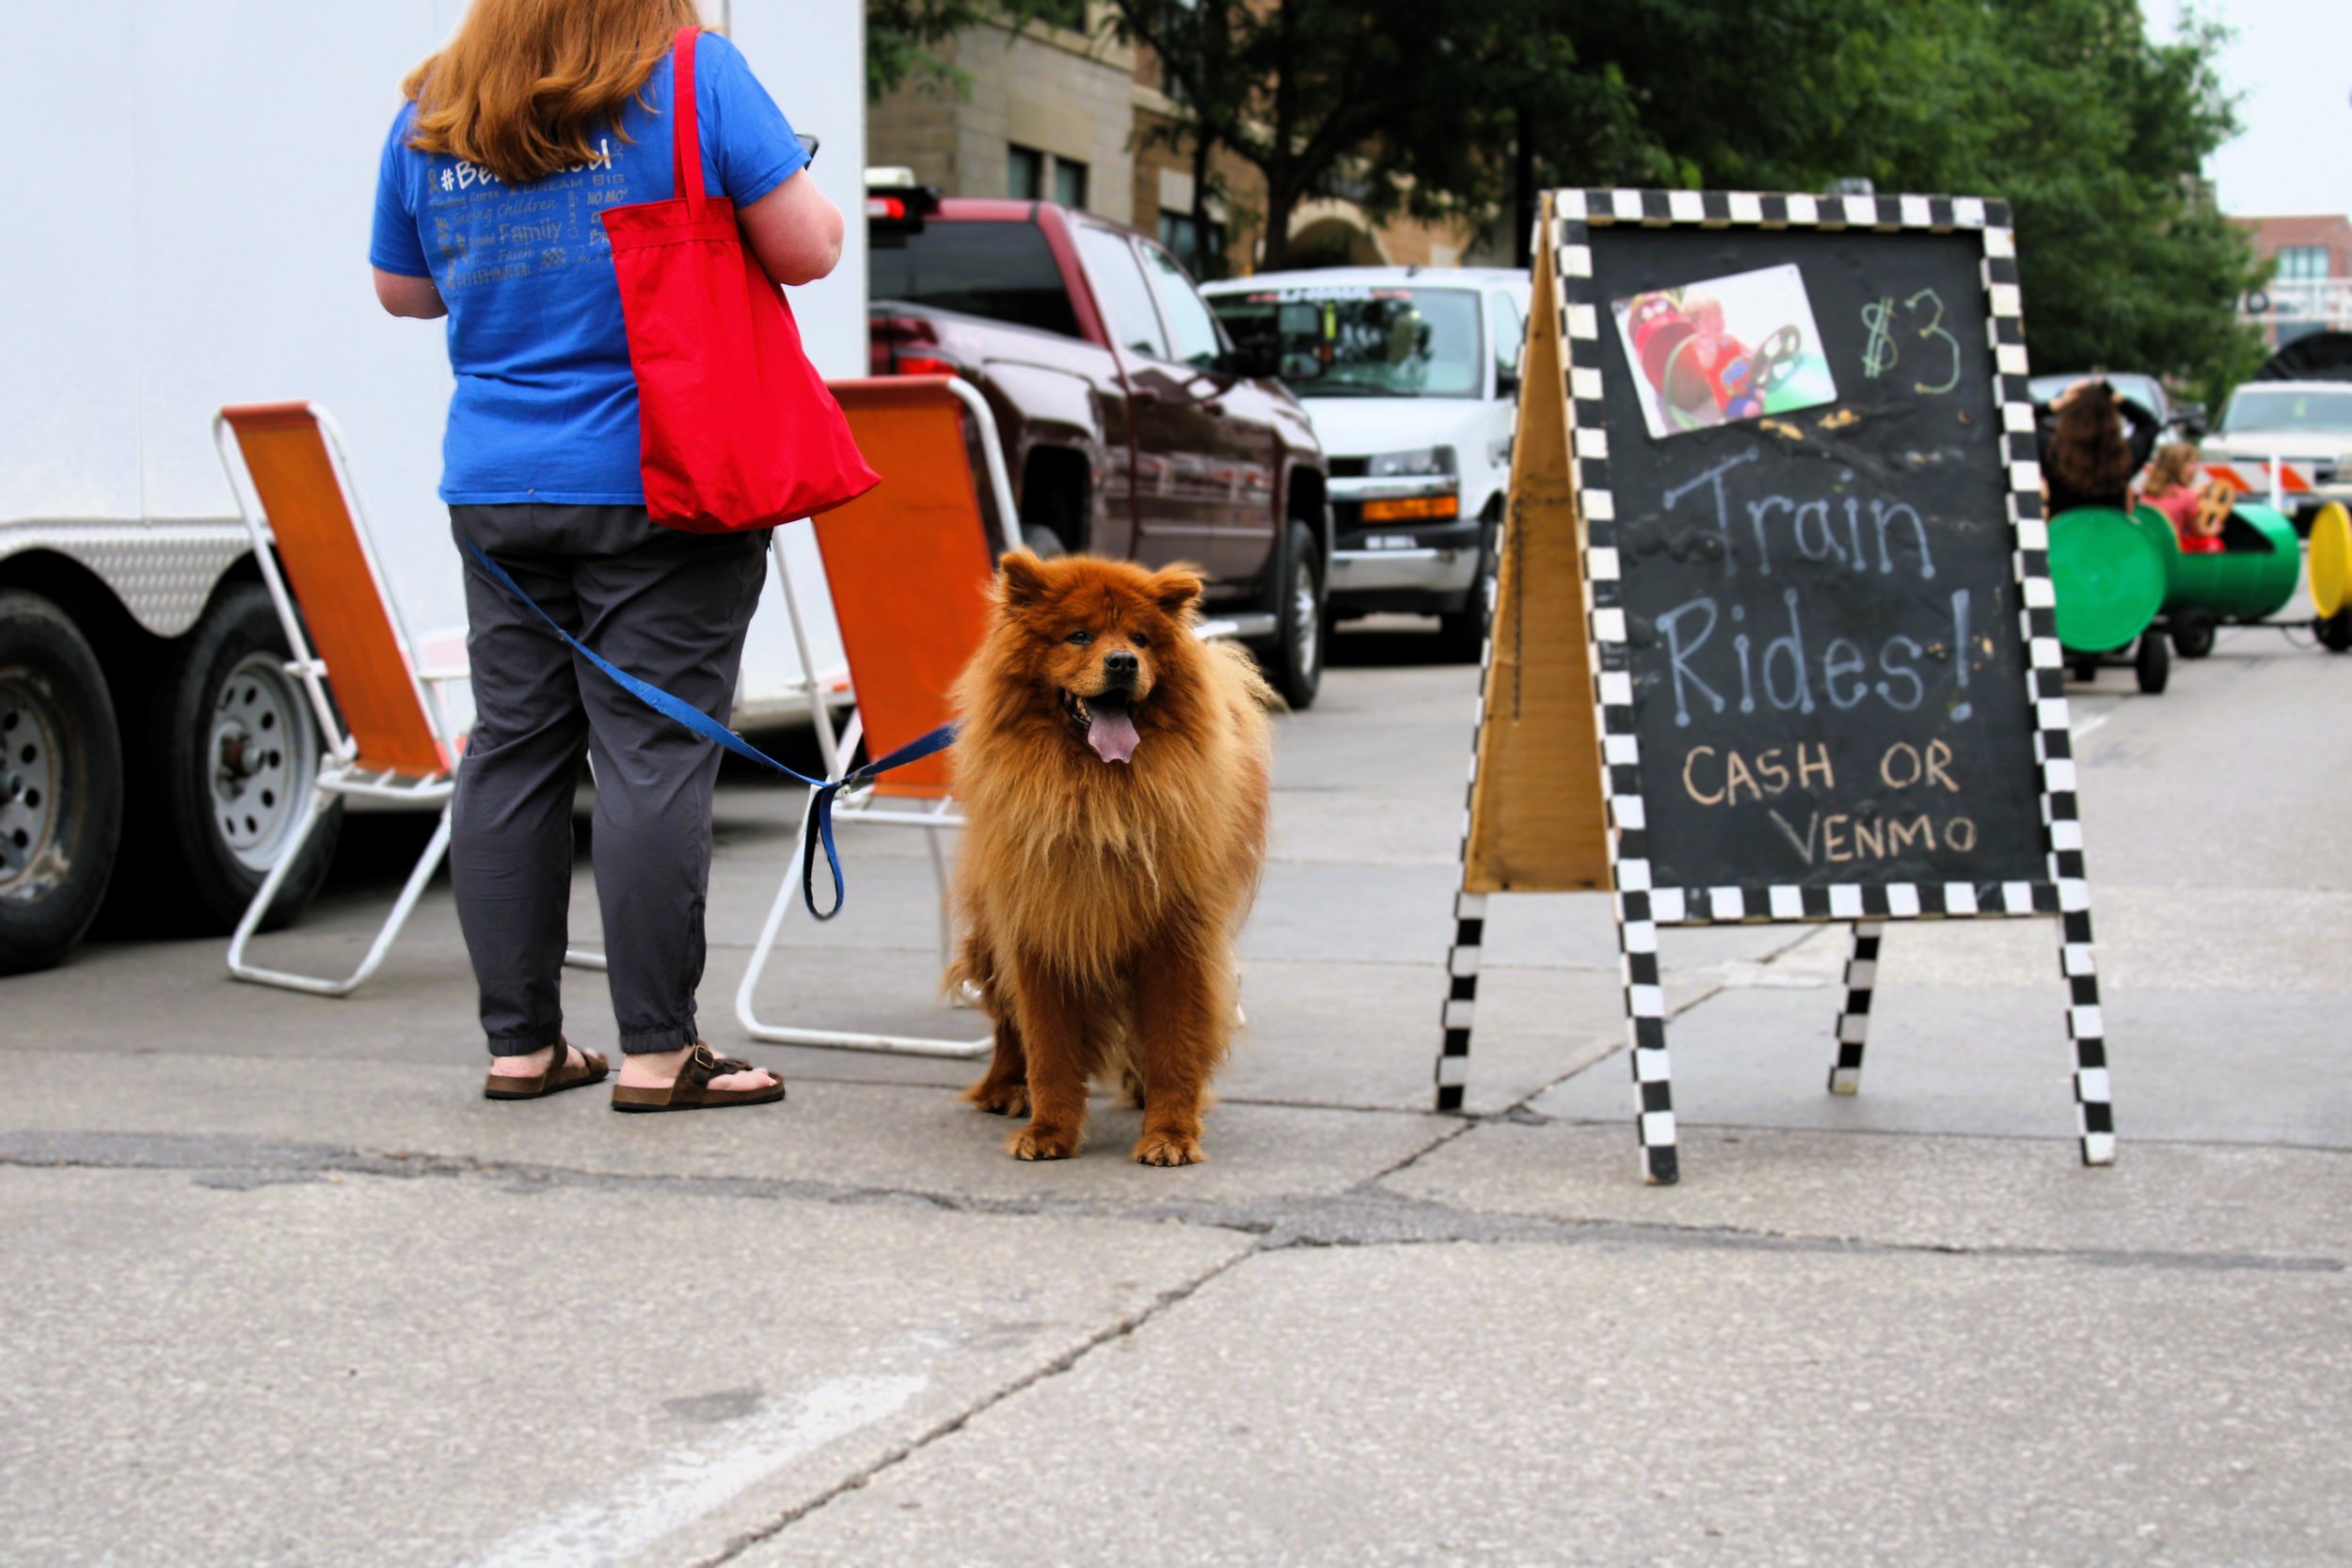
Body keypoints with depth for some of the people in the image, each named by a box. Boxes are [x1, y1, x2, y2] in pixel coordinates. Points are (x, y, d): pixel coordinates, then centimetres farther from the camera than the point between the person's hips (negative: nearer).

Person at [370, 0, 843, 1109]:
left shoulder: (427, 114, 9)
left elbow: (402, 290, 19)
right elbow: (806, 249, -8)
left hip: (496, 486, 5)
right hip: (660, 480, -4)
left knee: (511, 754, 9)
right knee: (653, 755, -2)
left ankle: (520, 1041, 14)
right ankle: (657, 1050, 0)